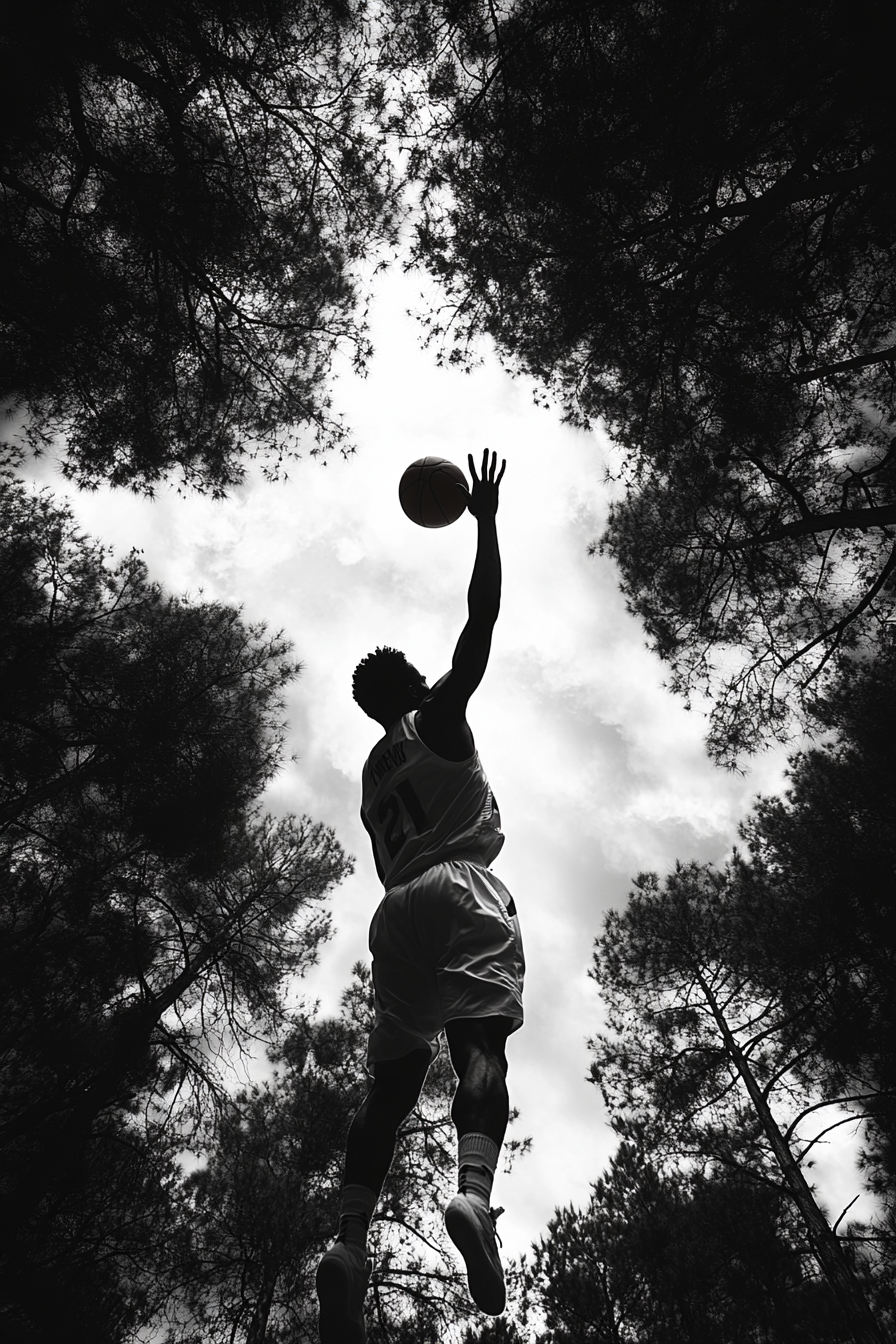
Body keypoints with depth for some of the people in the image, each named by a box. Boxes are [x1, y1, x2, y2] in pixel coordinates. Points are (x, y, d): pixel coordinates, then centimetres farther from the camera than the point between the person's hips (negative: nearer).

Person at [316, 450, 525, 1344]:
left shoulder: (371, 771, 27)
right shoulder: (437, 716, 10)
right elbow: (482, 622, 6)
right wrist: (486, 524, 12)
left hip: (397, 907, 6)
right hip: (460, 889, -6)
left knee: (392, 1076, 2)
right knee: (480, 1043, -16)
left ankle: (350, 1238, -12)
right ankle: (473, 1192, -37)